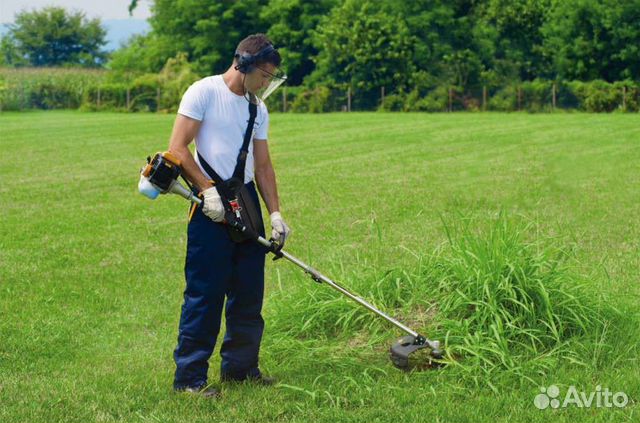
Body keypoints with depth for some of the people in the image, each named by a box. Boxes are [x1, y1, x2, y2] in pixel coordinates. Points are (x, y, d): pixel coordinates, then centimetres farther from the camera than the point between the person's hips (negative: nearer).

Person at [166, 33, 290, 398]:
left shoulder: (258, 110, 14)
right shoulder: (205, 92, -6)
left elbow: (263, 166, 16)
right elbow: (178, 148, -10)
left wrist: (275, 213, 6)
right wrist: (207, 189, -16)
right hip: (212, 204, -7)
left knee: (249, 291, 10)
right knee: (206, 292, -7)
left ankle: (240, 366, 23)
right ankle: (189, 376, 0)